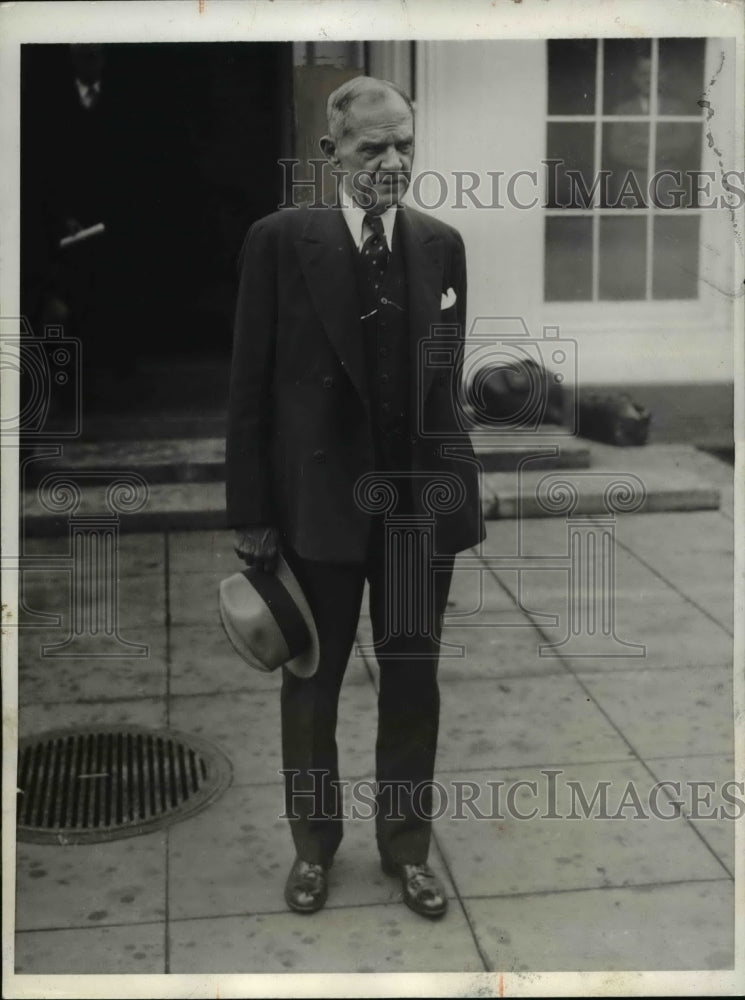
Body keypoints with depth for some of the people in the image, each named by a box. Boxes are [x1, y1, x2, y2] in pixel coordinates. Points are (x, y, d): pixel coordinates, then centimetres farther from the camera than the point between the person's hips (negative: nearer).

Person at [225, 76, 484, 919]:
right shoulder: (279, 240, -7)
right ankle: (313, 844, 34)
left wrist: (454, 480, 0)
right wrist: (249, 511, -8)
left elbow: (448, 375, 6)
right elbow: (250, 384, -6)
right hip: (319, 499, -2)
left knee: (413, 678, 13)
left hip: (422, 500, 3)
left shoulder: (441, 244, 2)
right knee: (311, 681, 13)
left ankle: (407, 845, 32)